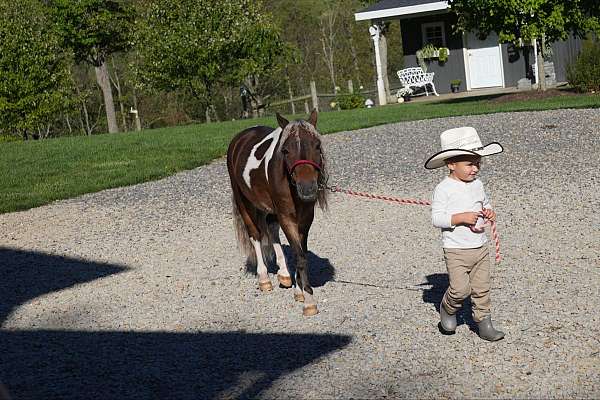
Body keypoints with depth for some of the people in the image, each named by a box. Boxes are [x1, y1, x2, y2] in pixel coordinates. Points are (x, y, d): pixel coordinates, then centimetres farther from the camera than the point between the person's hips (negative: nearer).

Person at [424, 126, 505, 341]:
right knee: (460, 289, -11)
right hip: (456, 251, -6)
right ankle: (448, 309, 19)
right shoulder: (444, 189, -13)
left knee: (481, 289, 9)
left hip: (480, 248, 6)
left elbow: (485, 203, 24)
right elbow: (436, 218, -16)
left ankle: (484, 325, 19)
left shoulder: (477, 184, 7)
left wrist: (489, 212, 1)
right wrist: (461, 217, -26)